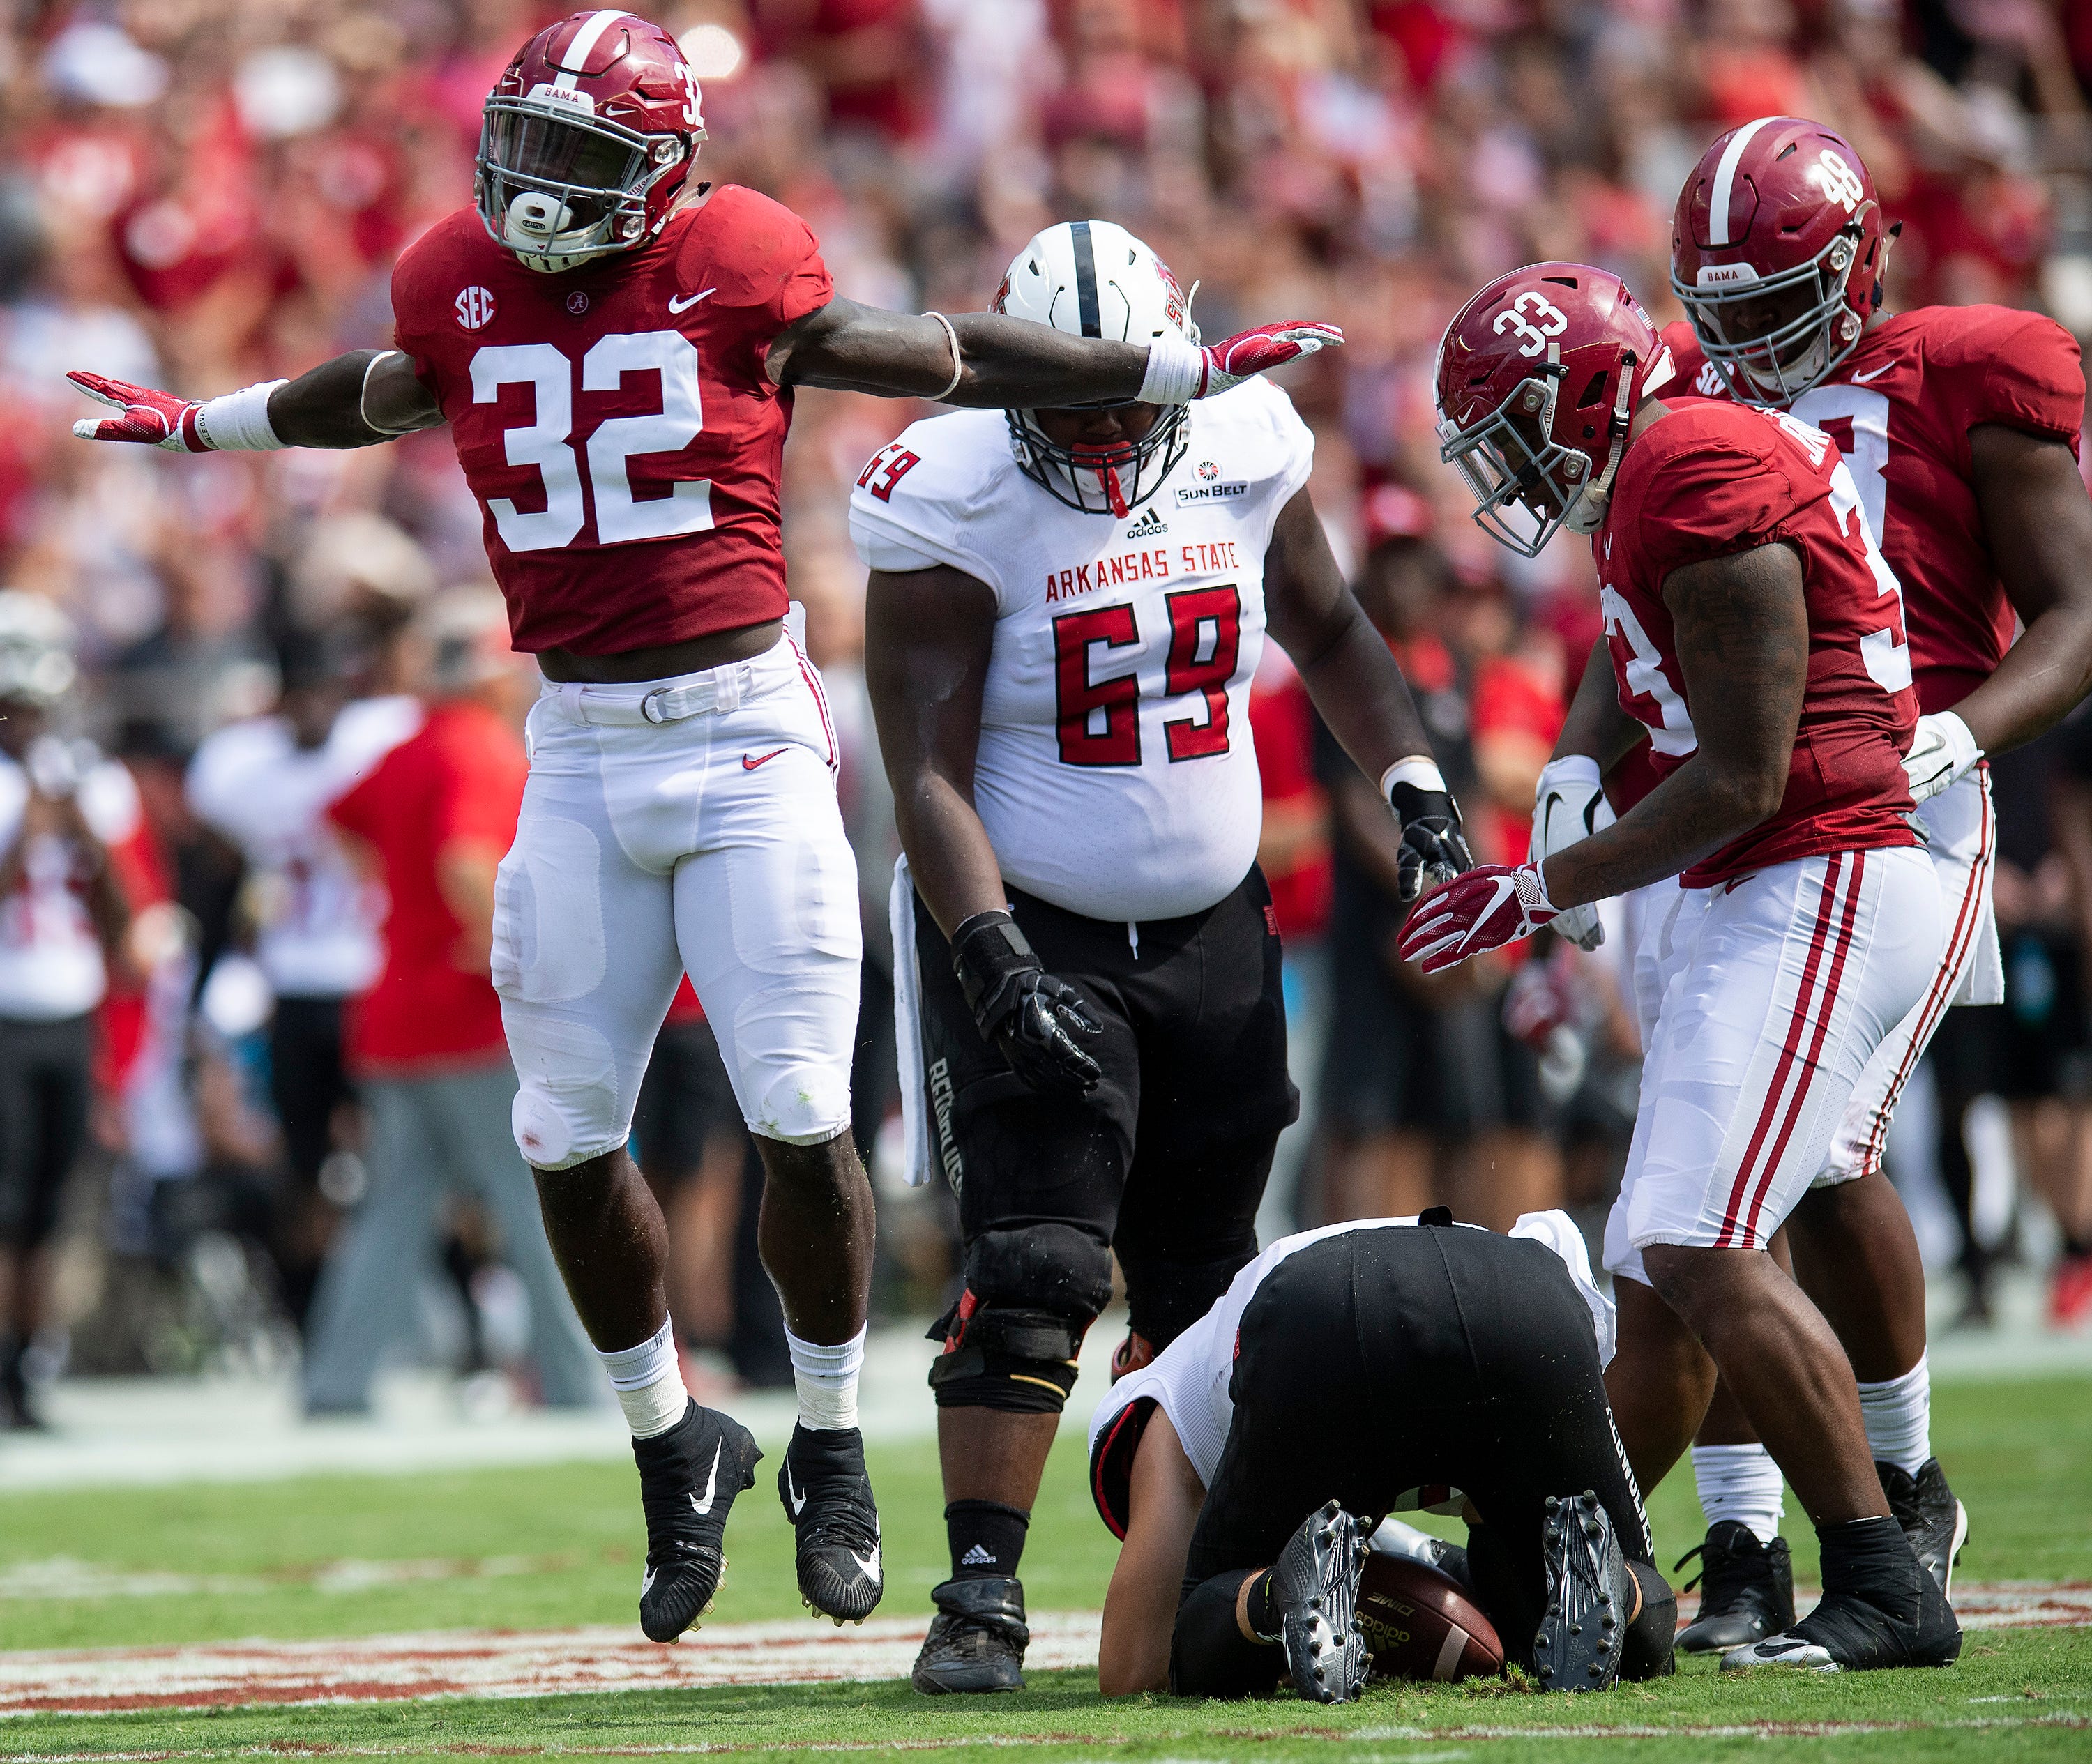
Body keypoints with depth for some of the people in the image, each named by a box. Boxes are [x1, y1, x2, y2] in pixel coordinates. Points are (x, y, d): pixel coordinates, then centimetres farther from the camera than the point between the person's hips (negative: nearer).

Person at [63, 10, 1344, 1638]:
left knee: (802, 1119, -6)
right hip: (580, 754, 3)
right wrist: (202, 423, 37)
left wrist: (1183, 376, 8)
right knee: (569, 1138, 3)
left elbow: (941, 357, 4)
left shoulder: (741, 279, -7)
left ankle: (831, 1450, 14)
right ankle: (675, 1446, 23)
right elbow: (379, 395, 25)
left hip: (745, 731, -3)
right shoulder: (459, 288, 3)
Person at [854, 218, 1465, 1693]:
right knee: (1033, 1269, -16)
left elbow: (1326, 631, 17)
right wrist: (996, 963, -27)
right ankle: (983, 1595, -15)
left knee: (1202, 1282, 9)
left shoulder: (1245, 454, -3)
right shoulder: (956, 509, -17)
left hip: (1212, 926, 5)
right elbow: (928, 772, -17)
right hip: (1030, 932, -5)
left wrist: (1412, 781, 5)